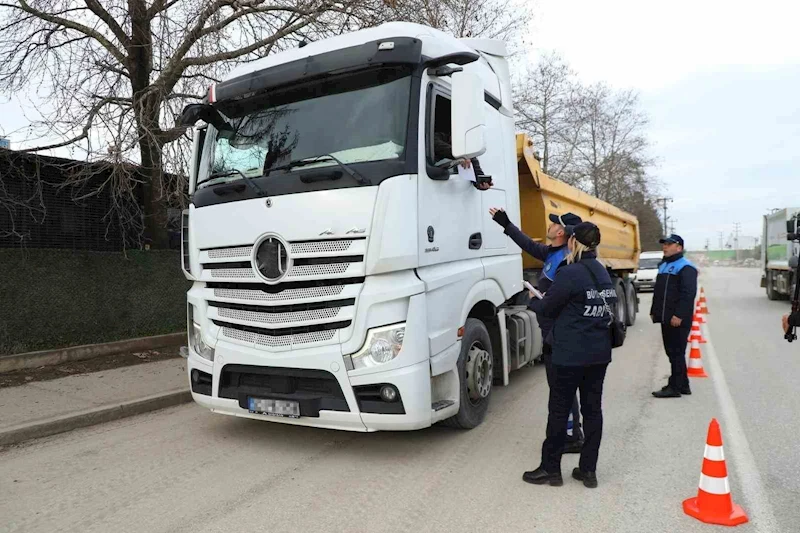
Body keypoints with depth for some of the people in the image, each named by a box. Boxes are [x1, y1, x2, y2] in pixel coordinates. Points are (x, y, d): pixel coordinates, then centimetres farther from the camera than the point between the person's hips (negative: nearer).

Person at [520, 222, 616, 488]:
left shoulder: (569, 273, -17)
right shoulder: (603, 273, 8)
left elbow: (547, 308, -9)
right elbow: (610, 306, 15)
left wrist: (534, 301, 12)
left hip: (571, 354, -7)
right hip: (599, 353, 8)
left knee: (559, 410, 4)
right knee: (592, 409, 12)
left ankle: (550, 469, 14)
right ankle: (588, 470, 20)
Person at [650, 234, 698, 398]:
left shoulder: (685, 267, -11)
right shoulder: (663, 266, 19)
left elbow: (688, 293, -20)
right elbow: (658, 291, 25)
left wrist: (679, 315, -25)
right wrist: (654, 311, 20)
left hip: (678, 320, -9)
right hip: (665, 319, 9)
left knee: (676, 353, -3)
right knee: (672, 352, 14)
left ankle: (675, 387, 3)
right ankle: (683, 385, 24)